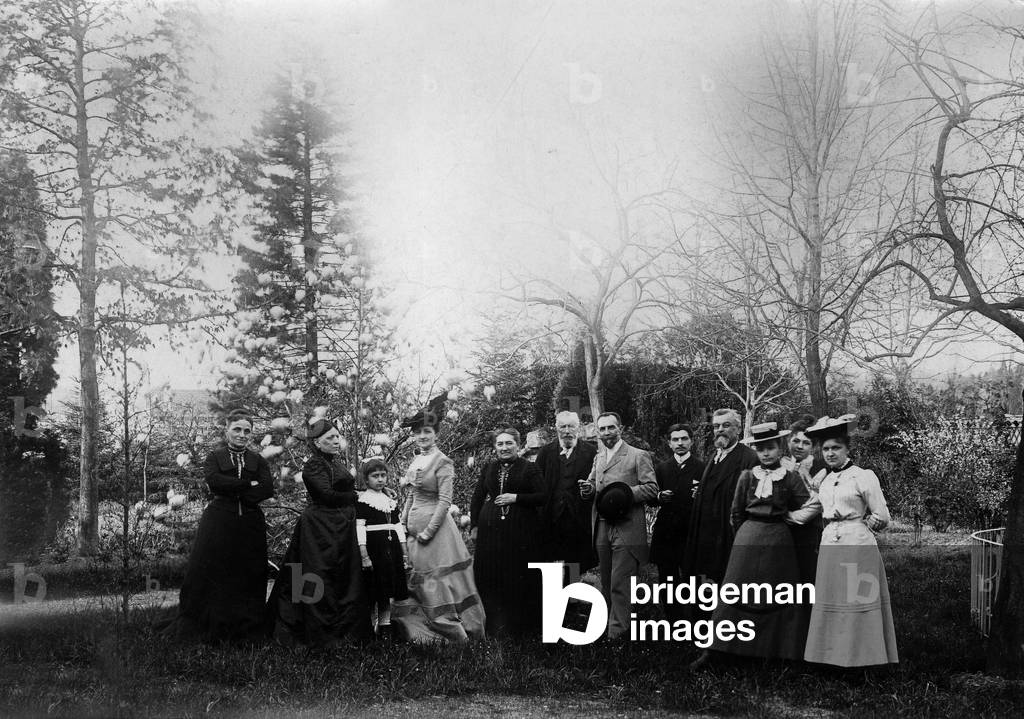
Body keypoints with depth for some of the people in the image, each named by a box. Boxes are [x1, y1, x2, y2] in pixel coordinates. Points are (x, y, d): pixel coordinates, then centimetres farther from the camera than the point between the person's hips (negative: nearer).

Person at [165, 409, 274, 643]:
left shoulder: (258, 461, 14)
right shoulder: (215, 457, 10)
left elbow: (268, 489, -4)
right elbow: (213, 481, -11)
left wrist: (233, 491, -11)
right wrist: (248, 485, -12)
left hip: (250, 525, 2)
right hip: (218, 525, -1)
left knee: (248, 578, 1)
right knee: (207, 575, -4)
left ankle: (246, 631, 9)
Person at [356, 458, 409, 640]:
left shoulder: (391, 499, 15)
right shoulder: (362, 499, -5)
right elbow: (359, 527, -10)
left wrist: (404, 552, 15)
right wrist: (364, 555, -17)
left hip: (391, 546, 6)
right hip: (372, 546, -6)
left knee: (388, 589, 8)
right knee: (373, 590, -4)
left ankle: (385, 626, 15)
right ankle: (370, 628, 4)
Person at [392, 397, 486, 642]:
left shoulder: (442, 462, -12)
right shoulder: (416, 461, 12)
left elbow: (445, 500, -16)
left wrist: (428, 531, -18)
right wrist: (403, 522, 9)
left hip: (435, 525, -8)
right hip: (414, 528, 8)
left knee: (437, 582, -5)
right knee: (419, 583, 12)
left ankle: (457, 635, 3)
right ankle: (421, 634, 21)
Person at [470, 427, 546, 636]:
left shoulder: (529, 468, 2)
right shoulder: (488, 469, 14)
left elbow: (542, 497, -5)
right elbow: (477, 498, 17)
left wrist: (516, 498, -13)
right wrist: (475, 525, 9)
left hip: (521, 530, -3)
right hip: (491, 530, 4)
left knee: (520, 578, -1)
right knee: (490, 578, 2)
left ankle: (521, 626, 9)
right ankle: (495, 625, 12)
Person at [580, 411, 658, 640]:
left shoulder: (638, 456, -3)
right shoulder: (599, 458, 17)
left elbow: (651, 488, -8)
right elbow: (592, 483, 19)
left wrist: (625, 493, -20)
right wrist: (588, 488, -4)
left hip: (627, 528, -6)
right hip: (602, 527, 6)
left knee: (620, 584, -7)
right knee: (606, 582, 13)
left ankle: (618, 629, -1)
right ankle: (607, 621, 23)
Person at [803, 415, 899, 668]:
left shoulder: (864, 476, -6)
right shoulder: (824, 479, 13)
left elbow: (882, 517, -4)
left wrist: (858, 526, 3)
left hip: (858, 547, -6)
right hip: (829, 549, 6)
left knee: (857, 607, -3)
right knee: (830, 607, 6)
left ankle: (861, 660, 4)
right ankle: (834, 659, 13)